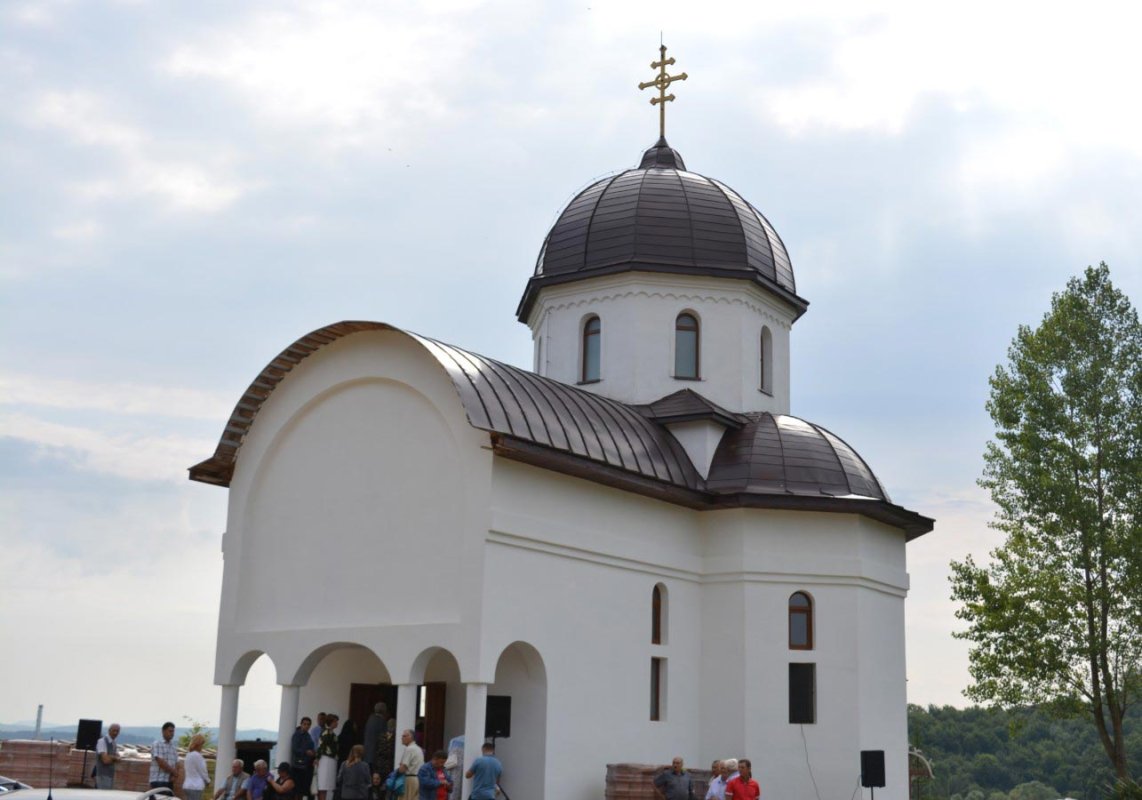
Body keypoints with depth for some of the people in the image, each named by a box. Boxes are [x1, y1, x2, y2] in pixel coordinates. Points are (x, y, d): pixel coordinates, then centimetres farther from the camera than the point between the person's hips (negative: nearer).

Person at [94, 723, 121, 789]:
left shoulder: (114, 743, 12)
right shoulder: (102, 741, -13)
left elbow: (117, 760, 10)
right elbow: (106, 760, -21)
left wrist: (110, 757, -10)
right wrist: (113, 758, -2)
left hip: (111, 774, 8)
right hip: (103, 775, -8)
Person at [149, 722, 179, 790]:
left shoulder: (174, 747, 14)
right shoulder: (157, 745, -4)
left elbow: (176, 763, 10)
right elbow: (160, 762, -13)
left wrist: (173, 776, -9)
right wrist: (174, 771, -7)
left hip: (169, 781, 6)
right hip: (158, 780, -6)